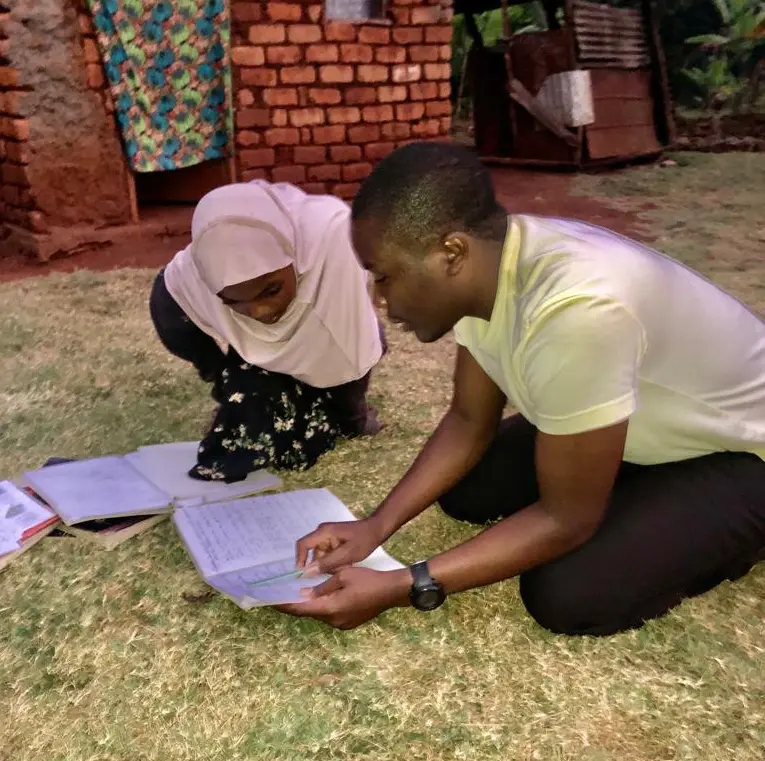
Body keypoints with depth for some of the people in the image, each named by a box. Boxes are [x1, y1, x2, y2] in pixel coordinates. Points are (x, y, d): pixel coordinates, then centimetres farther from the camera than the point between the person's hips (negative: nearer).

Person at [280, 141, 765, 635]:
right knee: (463, 489, 0)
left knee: (567, 593, -22)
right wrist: (375, 526, -12)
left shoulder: (575, 310, -41)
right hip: (650, 424, 7)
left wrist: (403, 587, -28)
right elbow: (469, 422, -2)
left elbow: (567, 520, -30)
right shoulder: (483, 266, -15)